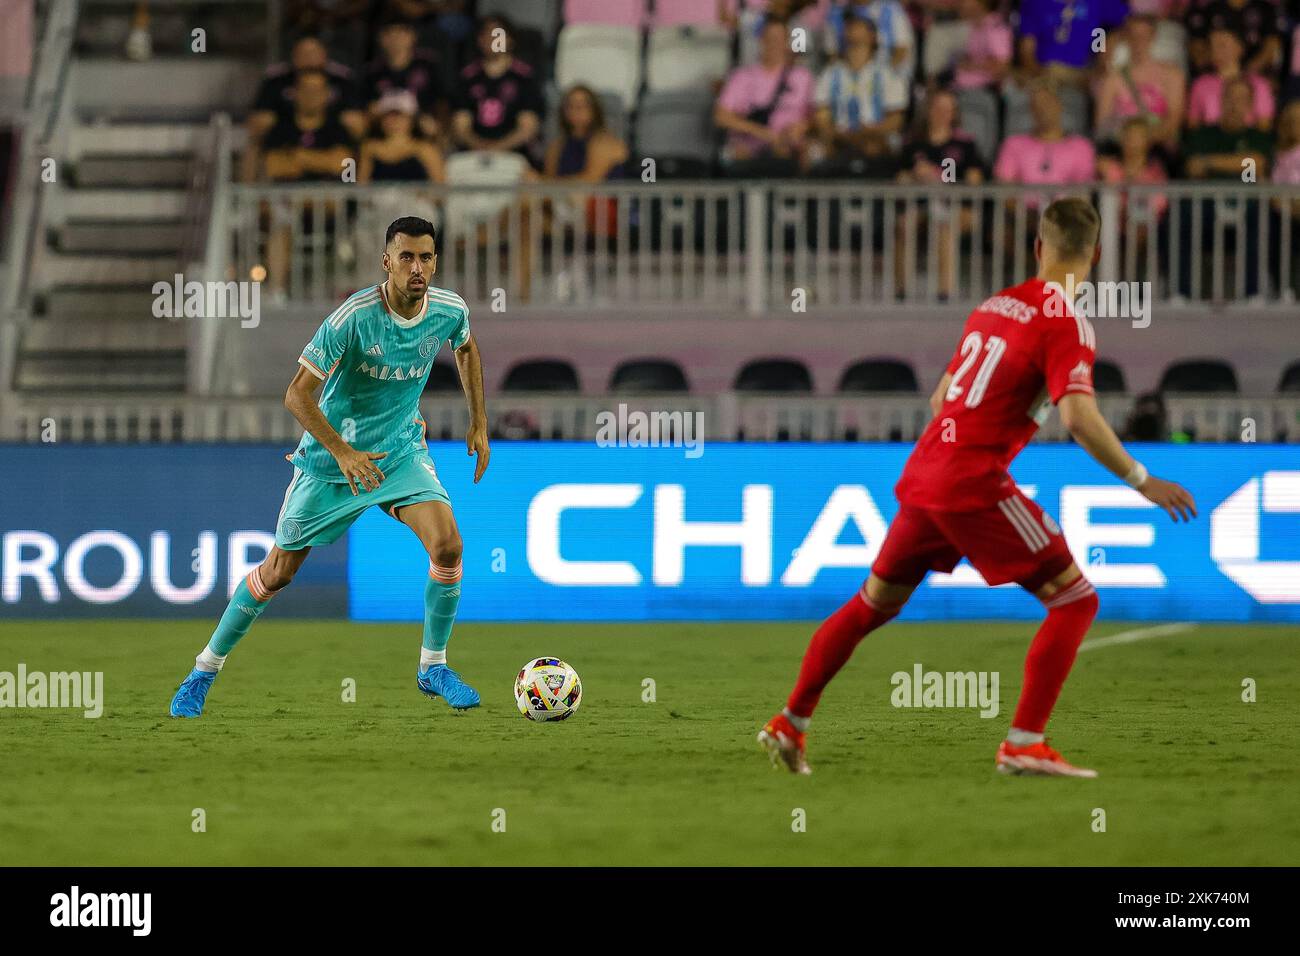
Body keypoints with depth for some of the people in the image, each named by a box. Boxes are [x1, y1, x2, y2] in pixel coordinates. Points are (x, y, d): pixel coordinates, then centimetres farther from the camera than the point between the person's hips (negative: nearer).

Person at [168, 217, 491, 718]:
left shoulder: (449, 311, -11)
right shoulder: (354, 317, -26)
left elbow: (466, 349, 16)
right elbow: (297, 395, -24)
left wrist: (479, 423, 12)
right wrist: (343, 453, -33)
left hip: (402, 451, 3)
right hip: (331, 456, -3)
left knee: (447, 545, -19)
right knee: (278, 571, 5)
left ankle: (433, 667, 0)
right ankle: (205, 671, 23)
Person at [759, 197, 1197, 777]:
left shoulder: (994, 305, 14)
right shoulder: (1067, 324, -9)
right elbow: (1079, 418, -21)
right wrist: (1142, 482, -14)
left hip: (922, 474, 7)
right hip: (975, 483, -7)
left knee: (874, 603, 22)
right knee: (1075, 599, -1)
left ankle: (789, 724, 27)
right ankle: (1023, 744, -9)